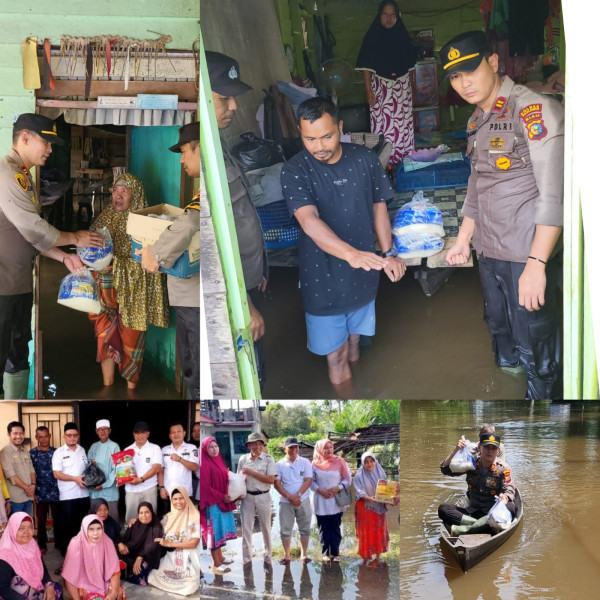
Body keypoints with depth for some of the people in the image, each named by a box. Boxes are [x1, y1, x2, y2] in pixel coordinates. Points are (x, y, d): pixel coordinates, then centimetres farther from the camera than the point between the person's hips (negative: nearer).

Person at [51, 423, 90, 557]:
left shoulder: (82, 450, 9)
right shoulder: (59, 452, -6)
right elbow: (56, 474, -12)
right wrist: (75, 478, -21)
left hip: (83, 494, 5)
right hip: (67, 496, -5)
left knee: (82, 524, 11)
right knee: (68, 525, 2)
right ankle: (66, 551, 12)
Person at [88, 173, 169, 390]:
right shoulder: (103, 219, 5)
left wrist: (115, 264, -24)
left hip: (133, 294, -3)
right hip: (107, 291, 3)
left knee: (131, 340, 5)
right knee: (106, 338, 6)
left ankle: (131, 389, 20)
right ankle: (107, 388, 18)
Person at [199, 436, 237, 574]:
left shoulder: (219, 461, 11)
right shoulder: (204, 465, -14)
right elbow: (205, 486, -18)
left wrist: (229, 495, 1)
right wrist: (221, 497, -17)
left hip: (223, 501, 8)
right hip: (212, 502, -8)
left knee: (220, 529, 16)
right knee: (214, 530, -4)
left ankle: (220, 557, 28)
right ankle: (216, 565, 1)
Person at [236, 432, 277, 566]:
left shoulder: (268, 459, -5)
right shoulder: (243, 459, 3)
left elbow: (271, 479, -13)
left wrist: (251, 473, -17)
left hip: (263, 497, -2)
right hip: (247, 497, 2)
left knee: (265, 527, 10)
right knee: (246, 528, 3)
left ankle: (268, 555, 23)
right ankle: (246, 558, 11)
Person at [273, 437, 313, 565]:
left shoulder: (305, 462, 2)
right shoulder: (279, 464, 2)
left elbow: (308, 481, -4)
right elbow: (277, 483, -3)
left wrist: (298, 495, -15)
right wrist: (289, 497, -13)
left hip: (303, 500, 0)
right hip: (285, 502, 0)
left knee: (304, 529, 5)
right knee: (285, 529, 2)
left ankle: (304, 554, 15)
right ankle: (287, 555, 11)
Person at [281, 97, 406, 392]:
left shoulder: (365, 159, -7)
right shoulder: (295, 171, -19)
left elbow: (379, 206, 6)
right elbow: (309, 221, -34)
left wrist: (388, 253, 3)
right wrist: (350, 253, -48)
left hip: (363, 270, 3)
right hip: (323, 274, -3)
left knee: (354, 339, 22)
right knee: (335, 352, 5)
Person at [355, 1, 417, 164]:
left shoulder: (402, 36, 9)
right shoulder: (372, 37, -1)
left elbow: (409, 64, 14)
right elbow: (366, 66, -4)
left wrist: (411, 87, 12)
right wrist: (368, 89, -13)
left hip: (402, 87, 3)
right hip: (381, 87, -3)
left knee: (403, 123, 2)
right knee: (382, 123, -8)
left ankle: (404, 157, 8)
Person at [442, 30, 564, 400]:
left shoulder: (533, 110, -16)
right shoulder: (477, 122, 11)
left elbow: (554, 195, -21)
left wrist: (537, 264, -25)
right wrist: (463, 240, 23)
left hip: (528, 256, -8)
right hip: (490, 253, 8)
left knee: (536, 354, -1)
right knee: (501, 340, 21)